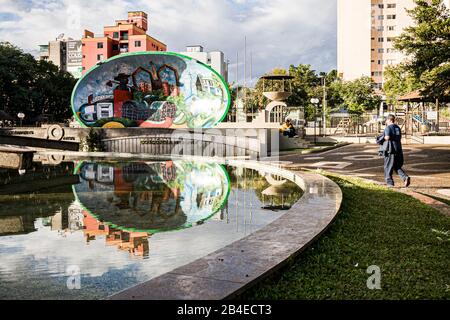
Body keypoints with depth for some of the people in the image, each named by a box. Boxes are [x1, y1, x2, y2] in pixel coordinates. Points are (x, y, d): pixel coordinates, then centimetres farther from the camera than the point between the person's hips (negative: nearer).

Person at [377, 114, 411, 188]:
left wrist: (383, 138, -1)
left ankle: (390, 182, 7)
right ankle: (405, 177, -8)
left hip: (390, 150, -7)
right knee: (397, 167, 13)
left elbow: (387, 137, -22)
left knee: (388, 167, 5)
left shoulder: (388, 127, -8)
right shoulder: (398, 128, 16)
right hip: (398, 149, 7)